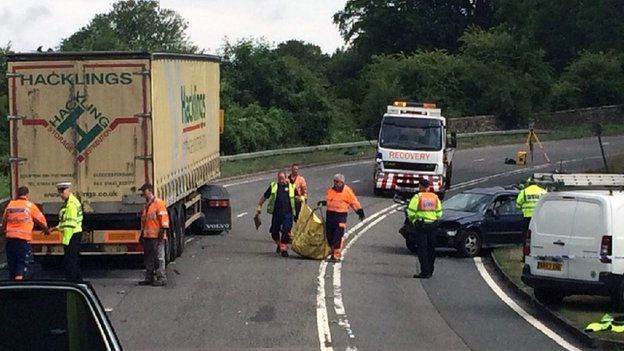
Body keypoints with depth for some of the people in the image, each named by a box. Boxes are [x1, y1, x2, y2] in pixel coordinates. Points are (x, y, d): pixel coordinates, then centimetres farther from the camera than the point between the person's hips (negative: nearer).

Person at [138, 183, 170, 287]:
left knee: (159, 258, -8)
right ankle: (149, 278, 18)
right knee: (148, 258, 11)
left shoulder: (158, 203, -6)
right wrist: (142, 233, 25)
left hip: (157, 236, -9)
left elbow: (164, 217, -12)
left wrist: (163, 230, -18)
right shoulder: (146, 205, 21)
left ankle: (162, 279, -5)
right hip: (147, 236, 9)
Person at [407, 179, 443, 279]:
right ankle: (430, 271, 21)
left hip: (420, 225, -5)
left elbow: (411, 212, -12)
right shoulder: (435, 197, 7)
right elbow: (439, 213, 9)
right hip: (432, 225, 5)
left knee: (422, 249, -3)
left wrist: (413, 221, 5)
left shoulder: (417, 197, -9)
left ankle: (425, 272, -8)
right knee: (431, 249, 13)